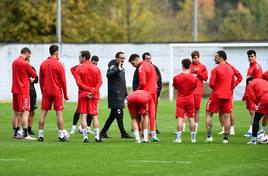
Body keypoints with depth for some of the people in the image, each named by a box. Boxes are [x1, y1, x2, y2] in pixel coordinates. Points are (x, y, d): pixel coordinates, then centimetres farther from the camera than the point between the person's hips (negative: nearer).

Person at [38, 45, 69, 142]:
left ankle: (40, 134, 3)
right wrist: (65, 95, 1)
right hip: (57, 92, -4)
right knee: (59, 113, -1)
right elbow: (63, 81, -7)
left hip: (46, 91, 4)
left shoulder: (43, 64, 5)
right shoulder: (59, 64, -8)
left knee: (43, 113, 5)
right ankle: (61, 134, -2)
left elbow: (41, 80, 10)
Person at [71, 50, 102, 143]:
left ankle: (85, 137, -6)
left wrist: (89, 90, -11)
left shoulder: (79, 68, -2)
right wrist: (93, 91, -10)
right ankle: (97, 137, -1)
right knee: (95, 116, 6)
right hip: (94, 96, 2)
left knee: (83, 116, 1)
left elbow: (79, 83, -10)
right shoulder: (96, 68, 6)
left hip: (83, 95, -2)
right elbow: (99, 82, -3)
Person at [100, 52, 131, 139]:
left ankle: (103, 132, 15)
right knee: (119, 114, -6)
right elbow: (108, 75, -33)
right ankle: (123, 133, -2)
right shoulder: (113, 67, -10)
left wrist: (126, 94, 24)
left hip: (120, 96, 9)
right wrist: (118, 70, -43)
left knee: (113, 115, 10)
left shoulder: (122, 68, 19)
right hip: (115, 96, -9)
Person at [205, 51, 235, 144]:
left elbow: (211, 84, -13)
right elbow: (233, 85, 14)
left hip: (216, 95, -4)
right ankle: (226, 137, 1)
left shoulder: (215, 69, -10)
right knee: (227, 117, 4)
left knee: (209, 114, 7)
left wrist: (215, 88, 7)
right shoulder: (230, 69, 9)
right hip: (228, 96, 4)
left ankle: (209, 136, -3)